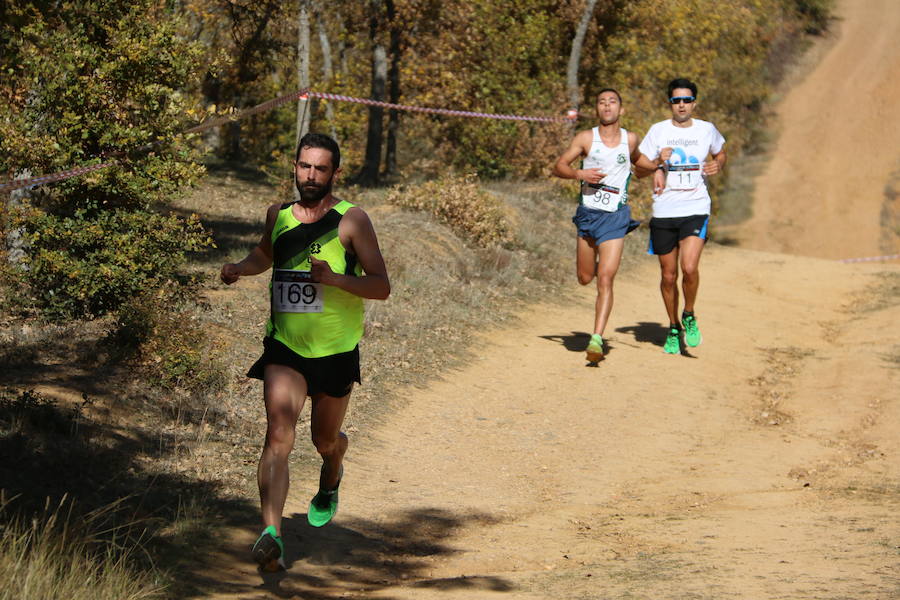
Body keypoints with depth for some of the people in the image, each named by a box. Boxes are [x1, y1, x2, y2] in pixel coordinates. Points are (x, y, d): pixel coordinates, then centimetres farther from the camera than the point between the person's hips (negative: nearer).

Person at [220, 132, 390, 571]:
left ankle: (330, 480, 55)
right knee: (279, 433, -19)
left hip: (336, 351, -1)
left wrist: (334, 278, -26)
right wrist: (240, 268, 5)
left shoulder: (351, 221, -9)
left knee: (325, 440, 17)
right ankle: (271, 534, -29)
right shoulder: (278, 216, 4)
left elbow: (381, 287, -11)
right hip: (284, 346, 1)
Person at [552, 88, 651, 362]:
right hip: (588, 213, 1)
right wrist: (580, 174, -17)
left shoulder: (630, 139, 3)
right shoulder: (586, 138, -2)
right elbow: (559, 166, 1)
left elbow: (640, 165, 24)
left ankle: (596, 339, -13)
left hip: (615, 217, -1)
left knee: (605, 279, -12)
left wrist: (658, 164, 6)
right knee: (585, 278, 12)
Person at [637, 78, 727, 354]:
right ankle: (673, 328, 25)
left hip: (696, 210, -1)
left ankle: (689, 316, 7)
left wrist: (717, 165, 2)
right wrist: (659, 162, -15)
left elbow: (720, 154, 24)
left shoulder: (707, 130, 6)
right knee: (668, 275, 6)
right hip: (663, 212, 1)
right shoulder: (658, 131, 2)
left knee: (689, 268, -19)